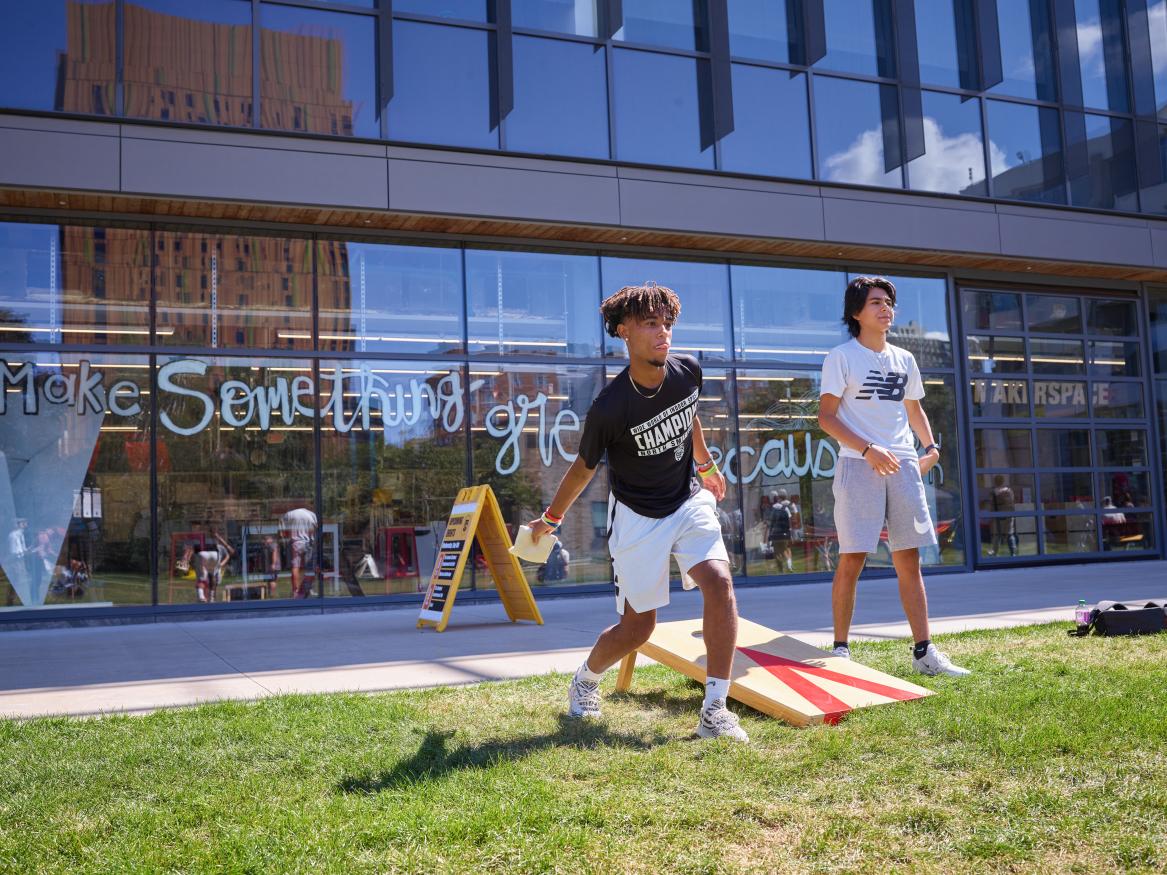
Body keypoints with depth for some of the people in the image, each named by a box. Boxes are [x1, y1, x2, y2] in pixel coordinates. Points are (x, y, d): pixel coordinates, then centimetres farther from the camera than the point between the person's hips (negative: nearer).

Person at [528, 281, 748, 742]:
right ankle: (585, 679, 36)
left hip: (690, 501, 4)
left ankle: (714, 712, -11)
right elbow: (584, 468, -7)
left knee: (719, 583, -20)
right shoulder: (609, 407, -25)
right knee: (638, 626, 3)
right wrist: (550, 520, 6)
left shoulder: (688, 372, -11)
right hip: (638, 518, -4)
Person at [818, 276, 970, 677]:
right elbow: (826, 416, -7)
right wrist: (869, 449, -18)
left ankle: (924, 652, 9)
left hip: (903, 465, 5)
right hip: (858, 466, -5)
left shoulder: (904, 359, 17)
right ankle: (840, 649, 5)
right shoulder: (841, 357, 0)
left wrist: (931, 446, 10)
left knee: (909, 559, 5)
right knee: (852, 559, -5)